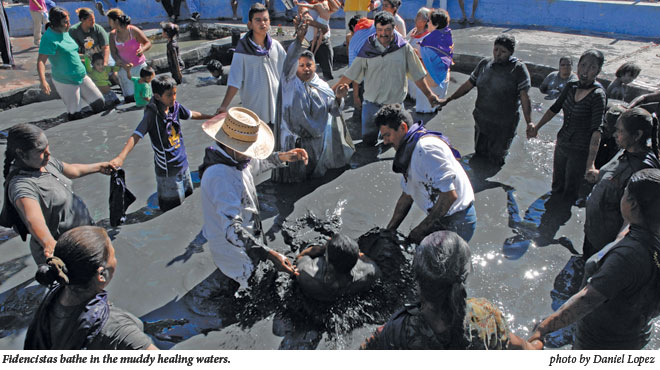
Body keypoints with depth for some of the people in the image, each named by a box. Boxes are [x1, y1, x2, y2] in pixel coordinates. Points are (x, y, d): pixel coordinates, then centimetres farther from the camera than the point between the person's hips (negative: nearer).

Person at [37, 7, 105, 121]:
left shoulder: (65, 32, 8)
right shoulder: (49, 38, -18)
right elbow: (41, 61, -25)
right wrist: (43, 81, -37)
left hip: (81, 76, 8)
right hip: (65, 81, -8)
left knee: (99, 103, 8)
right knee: (76, 115, -2)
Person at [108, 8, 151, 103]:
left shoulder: (134, 31, -11)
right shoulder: (113, 34, 0)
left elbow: (148, 43, -3)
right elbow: (113, 53, 1)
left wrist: (142, 49, -26)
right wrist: (123, 64, -17)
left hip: (139, 66, -3)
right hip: (124, 68, 3)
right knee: (130, 98, -2)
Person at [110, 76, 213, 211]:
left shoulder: (176, 106, -4)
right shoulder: (152, 113, -22)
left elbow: (191, 114, 15)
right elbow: (136, 136, -29)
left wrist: (211, 117, 27)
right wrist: (121, 157, -42)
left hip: (183, 164, 7)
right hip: (167, 171, -7)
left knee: (188, 196, 21)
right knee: (173, 208, 3)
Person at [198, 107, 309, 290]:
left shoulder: (232, 155, -6)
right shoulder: (221, 177, -38)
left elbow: (255, 164, 17)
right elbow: (232, 229, -44)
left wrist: (282, 157, 3)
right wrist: (270, 254, -51)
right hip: (236, 254, -9)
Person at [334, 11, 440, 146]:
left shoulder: (404, 48, -6)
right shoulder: (368, 49, -4)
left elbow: (417, 75, 1)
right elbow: (351, 74, -1)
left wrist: (429, 94, 1)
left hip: (395, 103, 0)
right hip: (371, 103, 0)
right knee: (368, 141, 6)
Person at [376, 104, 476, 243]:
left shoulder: (426, 147, -23)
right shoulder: (409, 150, 10)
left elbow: (449, 195, -27)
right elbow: (407, 196, 16)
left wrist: (420, 230, -18)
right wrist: (389, 231, 12)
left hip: (456, 223, -9)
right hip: (440, 218, 9)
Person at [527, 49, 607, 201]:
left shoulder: (598, 95, -19)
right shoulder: (571, 87, 0)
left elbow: (596, 130, -28)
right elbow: (555, 108, 16)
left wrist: (590, 163, -37)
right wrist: (536, 127, 21)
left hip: (581, 151, -6)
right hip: (562, 144, 6)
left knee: (569, 195, 5)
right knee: (556, 189, 21)